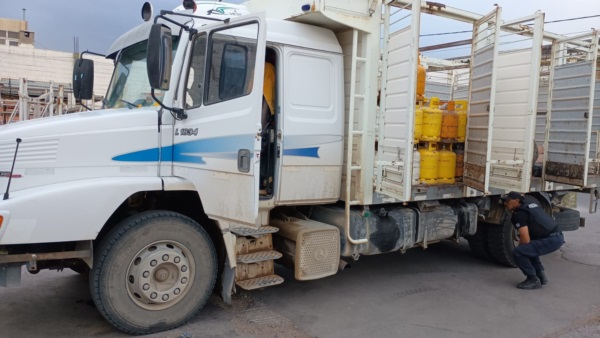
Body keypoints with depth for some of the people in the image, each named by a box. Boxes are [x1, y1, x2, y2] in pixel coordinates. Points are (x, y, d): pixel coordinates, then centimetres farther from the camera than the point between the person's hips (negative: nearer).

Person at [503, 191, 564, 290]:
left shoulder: (519, 214, -9)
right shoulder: (532, 205, 20)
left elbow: (526, 240, -14)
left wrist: (520, 247, 5)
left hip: (551, 240, -10)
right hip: (558, 237, 10)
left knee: (518, 252, -13)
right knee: (528, 247, 30)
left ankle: (533, 280, -2)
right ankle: (540, 276, 26)